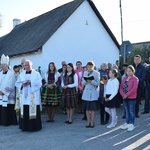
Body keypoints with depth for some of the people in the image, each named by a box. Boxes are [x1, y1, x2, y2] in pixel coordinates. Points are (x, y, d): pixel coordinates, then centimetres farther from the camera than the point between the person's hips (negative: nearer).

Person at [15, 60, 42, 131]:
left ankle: (34, 126, 3)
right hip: (24, 96, 3)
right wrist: (22, 85, -10)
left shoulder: (36, 74, 4)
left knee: (33, 111, -5)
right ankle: (24, 126, 11)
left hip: (33, 97, -3)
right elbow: (17, 83, 10)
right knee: (24, 111, 2)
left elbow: (39, 83, -5)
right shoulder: (21, 74, 14)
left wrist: (31, 82, -17)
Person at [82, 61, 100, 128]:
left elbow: (98, 83, -7)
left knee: (93, 109, 0)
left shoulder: (96, 73, -1)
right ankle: (88, 122, 18)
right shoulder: (85, 73, 11)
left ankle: (92, 122, 11)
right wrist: (86, 80, -13)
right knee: (87, 109, 7)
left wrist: (91, 81, -22)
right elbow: (83, 83, 8)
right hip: (86, 93, 4)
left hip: (93, 93, -3)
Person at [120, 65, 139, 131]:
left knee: (131, 111, 3)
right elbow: (121, 87, 7)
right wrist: (123, 94, -9)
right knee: (127, 111, 15)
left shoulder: (135, 79, -8)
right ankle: (127, 123, 25)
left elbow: (134, 89, -17)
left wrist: (127, 95, -17)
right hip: (125, 98, 6)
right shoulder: (124, 78, 10)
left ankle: (132, 124, 12)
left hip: (131, 98, -5)